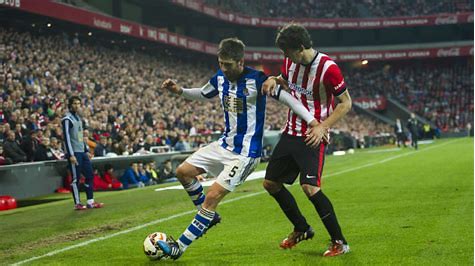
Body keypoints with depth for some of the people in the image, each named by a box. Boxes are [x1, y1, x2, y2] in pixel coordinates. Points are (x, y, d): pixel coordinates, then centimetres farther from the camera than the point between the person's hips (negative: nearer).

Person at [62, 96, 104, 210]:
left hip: (82, 152, 9)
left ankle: (90, 202, 11)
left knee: (90, 176, 7)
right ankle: (77, 204, 1)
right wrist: (71, 155, -20)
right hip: (74, 153, -9)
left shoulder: (78, 118, 17)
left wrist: (86, 150, 20)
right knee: (76, 178, -4)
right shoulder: (67, 119, -10)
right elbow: (66, 137, -15)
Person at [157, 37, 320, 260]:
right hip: (225, 144, 8)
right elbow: (203, 95, 22)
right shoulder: (220, 78, 2)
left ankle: (179, 247, -4)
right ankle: (209, 216, 25)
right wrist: (180, 91, 5)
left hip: (245, 153, -8)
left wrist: (313, 122, -27)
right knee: (183, 172, 7)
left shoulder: (256, 80, -19)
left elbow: (287, 98, -19)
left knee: (212, 197, -13)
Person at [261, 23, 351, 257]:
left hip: (313, 137, -8)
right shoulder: (290, 62, 1)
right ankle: (302, 229, 28)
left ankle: (339, 242, -7)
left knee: (310, 187, -21)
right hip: (290, 132, 8)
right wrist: (274, 80, -1)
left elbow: (346, 103, -11)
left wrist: (322, 127, -19)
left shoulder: (328, 68, -19)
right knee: (270, 183, 9)